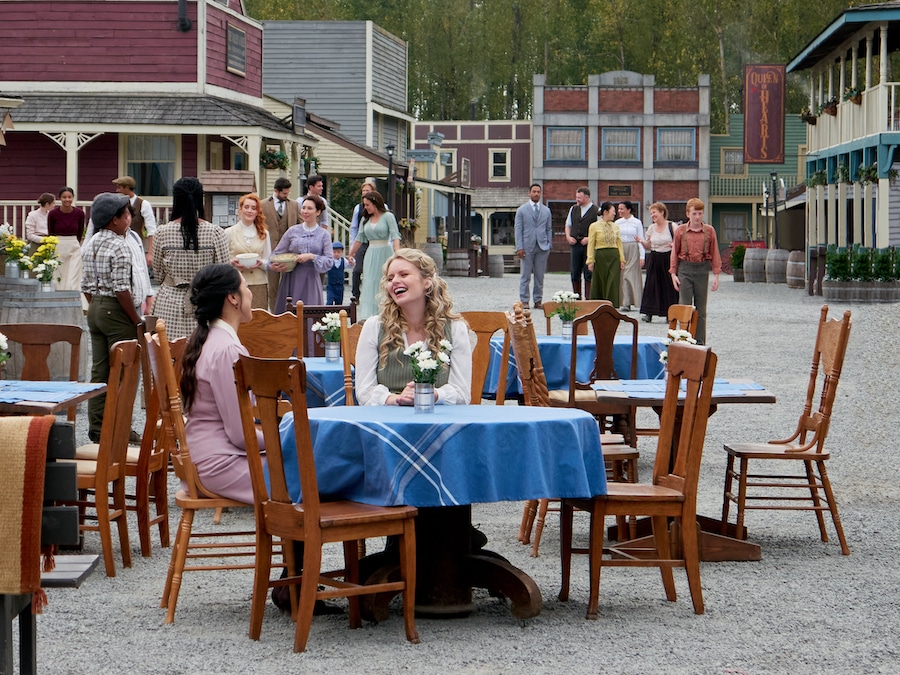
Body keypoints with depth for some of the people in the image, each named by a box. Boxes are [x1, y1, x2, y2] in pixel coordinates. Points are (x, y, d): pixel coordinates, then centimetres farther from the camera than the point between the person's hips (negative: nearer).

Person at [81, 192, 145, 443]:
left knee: (99, 371, 11)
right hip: (116, 311, -8)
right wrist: (137, 321, -14)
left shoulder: (91, 244, 10)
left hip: (95, 309, 8)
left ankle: (97, 428, 14)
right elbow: (121, 289, -20)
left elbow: (86, 285, 13)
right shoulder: (119, 247, -16)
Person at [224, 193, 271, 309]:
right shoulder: (229, 233, 8)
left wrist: (260, 263, -8)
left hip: (259, 285, 2)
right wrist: (232, 262, -13)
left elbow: (268, 261, 13)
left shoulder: (264, 234, 13)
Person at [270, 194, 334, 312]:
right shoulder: (293, 231, 10)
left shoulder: (324, 234, 7)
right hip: (291, 281, 1)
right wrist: (273, 265, -10)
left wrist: (311, 257, -16)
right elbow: (276, 253, 10)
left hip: (311, 283, -1)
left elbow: (330, 261, -2)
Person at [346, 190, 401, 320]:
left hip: (385, 253, -4)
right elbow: (359, 238, 20)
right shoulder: (366, 219, 10)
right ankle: (367, 317, -7)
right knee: (369, 284, -3)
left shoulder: (388, 216, -6)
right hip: (371, 255, 4)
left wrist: (397, 254, -27)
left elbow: (395, 236, -14)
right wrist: (351, 254, 26)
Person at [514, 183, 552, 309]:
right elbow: (518, 229, 1)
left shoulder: (546, 210, 13)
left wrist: (549, 246, 6)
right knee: (525, 275, -1)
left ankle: (538, 300, 8)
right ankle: (524, 301, 3)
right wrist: (519, 247, -8)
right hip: (527, 247, -2)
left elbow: (549, 229, 15)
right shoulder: (522, 210, 4)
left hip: (542, 247, 2)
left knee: (540, 275, 3)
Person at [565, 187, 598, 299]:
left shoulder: (596, 211, -5)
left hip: (589, 245, -5)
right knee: (575, 274, 6)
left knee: (588, 274, -3)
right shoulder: (573, 209, 13)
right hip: (575, 244, 5)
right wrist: (568, 237, 5)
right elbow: (568, 225, 22)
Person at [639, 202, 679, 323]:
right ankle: (649, 313, -2)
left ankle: (669, 313, 7)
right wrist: (642, 242, -5)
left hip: (668, 258, -3)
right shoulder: (651, 228, 9)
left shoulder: (672, 226, -4)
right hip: (654, 259, 3)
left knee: (669, 285, -1)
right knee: (652, 284, -3)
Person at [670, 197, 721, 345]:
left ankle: (700, 342, 12)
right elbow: (675, 253, 6)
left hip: (702, 270, 1)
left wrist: (716, 274, 1)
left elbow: (714, 254, 5)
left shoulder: (709, 231, 2)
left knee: (701, 309, 6)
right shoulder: (680, 231, 1)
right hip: (685, 269, -1)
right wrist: (673, 273, 0)